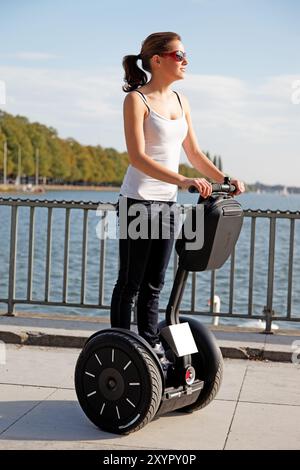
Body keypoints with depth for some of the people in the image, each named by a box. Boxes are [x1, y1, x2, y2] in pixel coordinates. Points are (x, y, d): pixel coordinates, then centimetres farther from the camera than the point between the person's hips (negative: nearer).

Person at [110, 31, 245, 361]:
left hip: (167, 203, 7)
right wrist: (182, 181, -31)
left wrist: (224, 179, 1)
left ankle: (151, 346, 21)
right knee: (129, 284, 1)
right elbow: (137, 157, -21)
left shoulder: (180, 101, 12)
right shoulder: (136, 100, -10)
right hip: (138, 201, -7)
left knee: (154, 284, 13)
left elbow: (194, 153, 15)